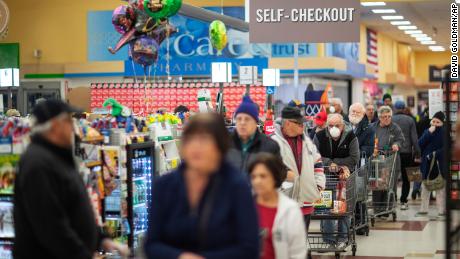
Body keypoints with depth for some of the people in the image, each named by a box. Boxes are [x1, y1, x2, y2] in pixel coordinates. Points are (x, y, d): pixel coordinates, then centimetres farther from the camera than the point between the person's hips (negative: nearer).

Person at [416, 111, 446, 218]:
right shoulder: (427, 131, 8)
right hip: (427, 163, 4)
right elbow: (420, 144, -4)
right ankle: (424, 209, 16)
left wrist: (435, 154, -17)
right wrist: (429, 133, -14)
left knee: (441, 187, 1)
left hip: (439, 164, -4)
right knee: (425, 187, 9)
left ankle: (442, 210, 6)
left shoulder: (444, 132, -5)